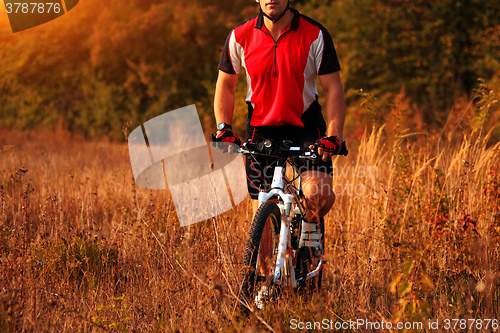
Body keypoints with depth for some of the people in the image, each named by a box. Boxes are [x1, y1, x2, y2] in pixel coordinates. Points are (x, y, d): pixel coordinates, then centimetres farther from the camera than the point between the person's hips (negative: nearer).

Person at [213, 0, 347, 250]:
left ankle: (310, 229, 11)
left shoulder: (315, 36, -10)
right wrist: (223, 130, -5)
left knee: (320, 196, -23)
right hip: (262, 128, 1)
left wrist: (333, 136, -21)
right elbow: (225, 85, 7)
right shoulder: (241, 37, -5)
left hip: (305, 125, -1)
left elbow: (333, 88, -9)